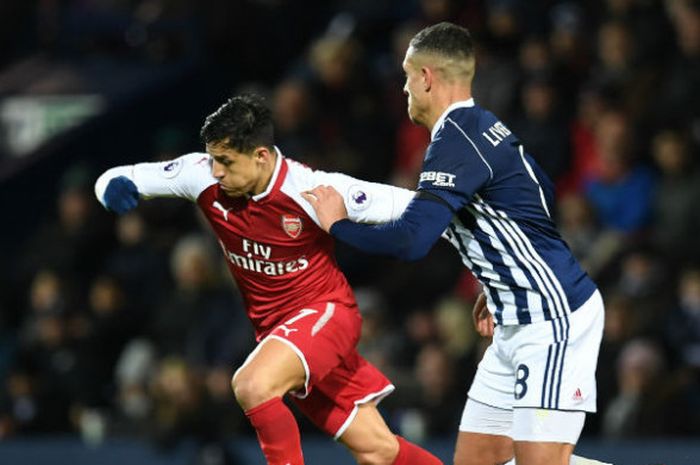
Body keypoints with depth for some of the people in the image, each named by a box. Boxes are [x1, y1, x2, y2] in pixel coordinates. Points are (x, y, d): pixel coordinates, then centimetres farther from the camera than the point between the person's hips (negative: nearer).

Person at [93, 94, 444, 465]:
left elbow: (410, 207, -19)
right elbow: (118, 180, -5)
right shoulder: (204, 176, -12)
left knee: (252, 385, -32)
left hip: (324, 312, -5)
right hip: (275, 327, 5)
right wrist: (115, 188, -27)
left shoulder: (315, 190, -24)